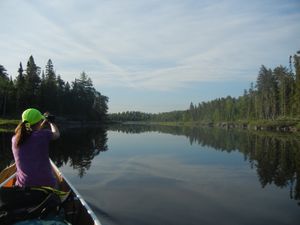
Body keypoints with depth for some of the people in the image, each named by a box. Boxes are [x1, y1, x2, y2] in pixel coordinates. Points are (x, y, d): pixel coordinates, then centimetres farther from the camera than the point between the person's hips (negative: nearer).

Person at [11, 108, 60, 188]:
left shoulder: (14, 140, 0)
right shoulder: (43, 135, -13)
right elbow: (56, 134, 10)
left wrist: (44, 122, 30)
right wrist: (50, 121, 28)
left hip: (23, 185, 3)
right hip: (46, 184, -3)